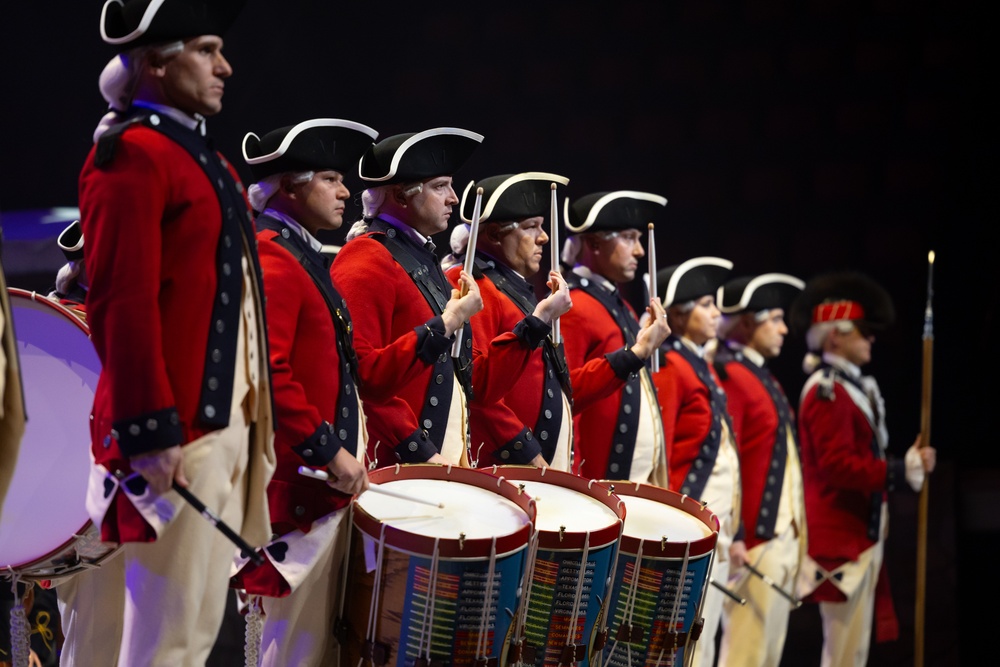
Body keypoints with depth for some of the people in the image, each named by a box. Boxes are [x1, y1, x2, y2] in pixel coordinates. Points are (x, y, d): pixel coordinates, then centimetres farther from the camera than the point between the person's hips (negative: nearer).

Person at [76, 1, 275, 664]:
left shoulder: (203, 156, 19)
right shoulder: (131, 155, -11)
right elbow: (122, 304, -19)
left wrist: (255, 421, 18)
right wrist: (150, 431, -23)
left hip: (228, 421, 10)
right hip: (178, 433, -10)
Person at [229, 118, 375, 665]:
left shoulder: (301, 256, 18)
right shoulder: (273, 260, -13)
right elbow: (268, 374, -23)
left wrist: (344, 448, 19)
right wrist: (330, 450, -20)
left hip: (322, 480, 10)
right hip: (299, 488, -10)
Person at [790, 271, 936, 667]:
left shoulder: (852, 388, 17)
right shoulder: (828, 392, -14)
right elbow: (838, 466, -22)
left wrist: (906, 466, 7)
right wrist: (902, 472, -21)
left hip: (861, 535, 10)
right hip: (843, 541, -10)